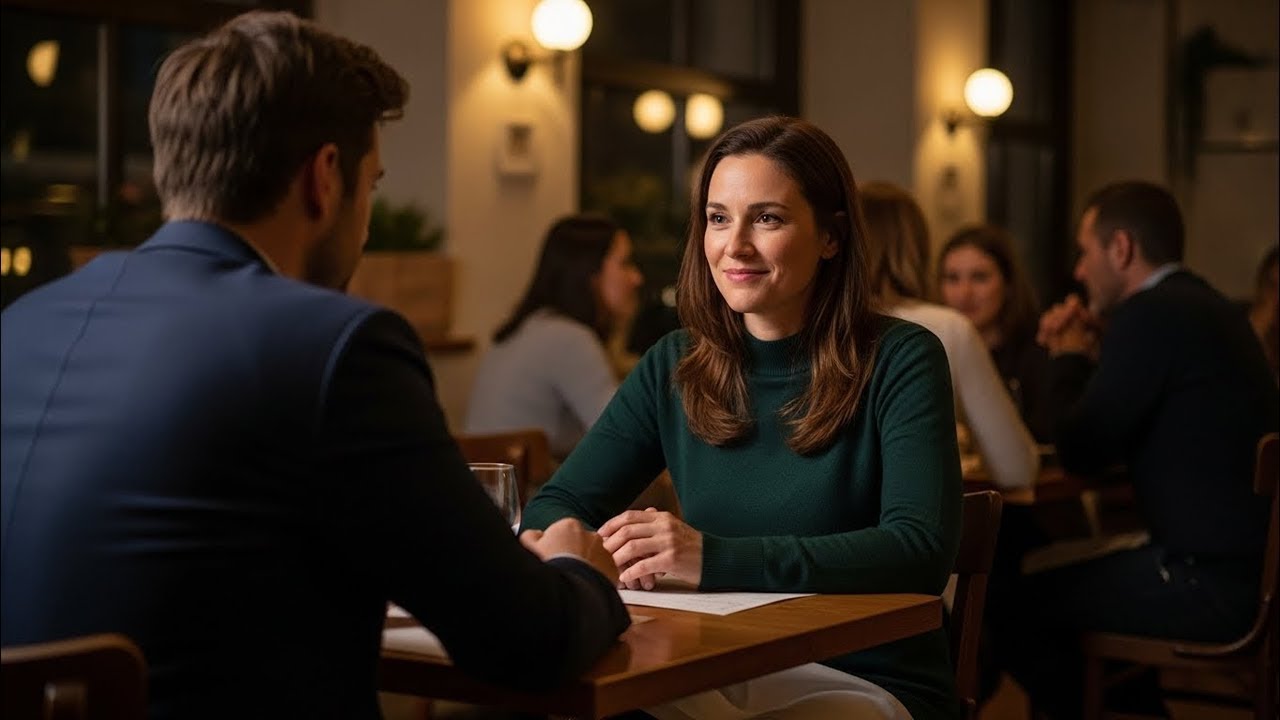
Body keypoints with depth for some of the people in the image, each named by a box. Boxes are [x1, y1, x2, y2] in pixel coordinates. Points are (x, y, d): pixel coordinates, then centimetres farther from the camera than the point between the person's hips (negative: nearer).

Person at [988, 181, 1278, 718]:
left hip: (1212, 582, -10)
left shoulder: (1150, 314, -16)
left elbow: (1080, 452, -13)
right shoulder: (1201, 306, 14)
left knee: (1008, 606, -4)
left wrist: (1069, 359, 3)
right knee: (1057, 582, 26)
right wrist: (1094, 355, 12)